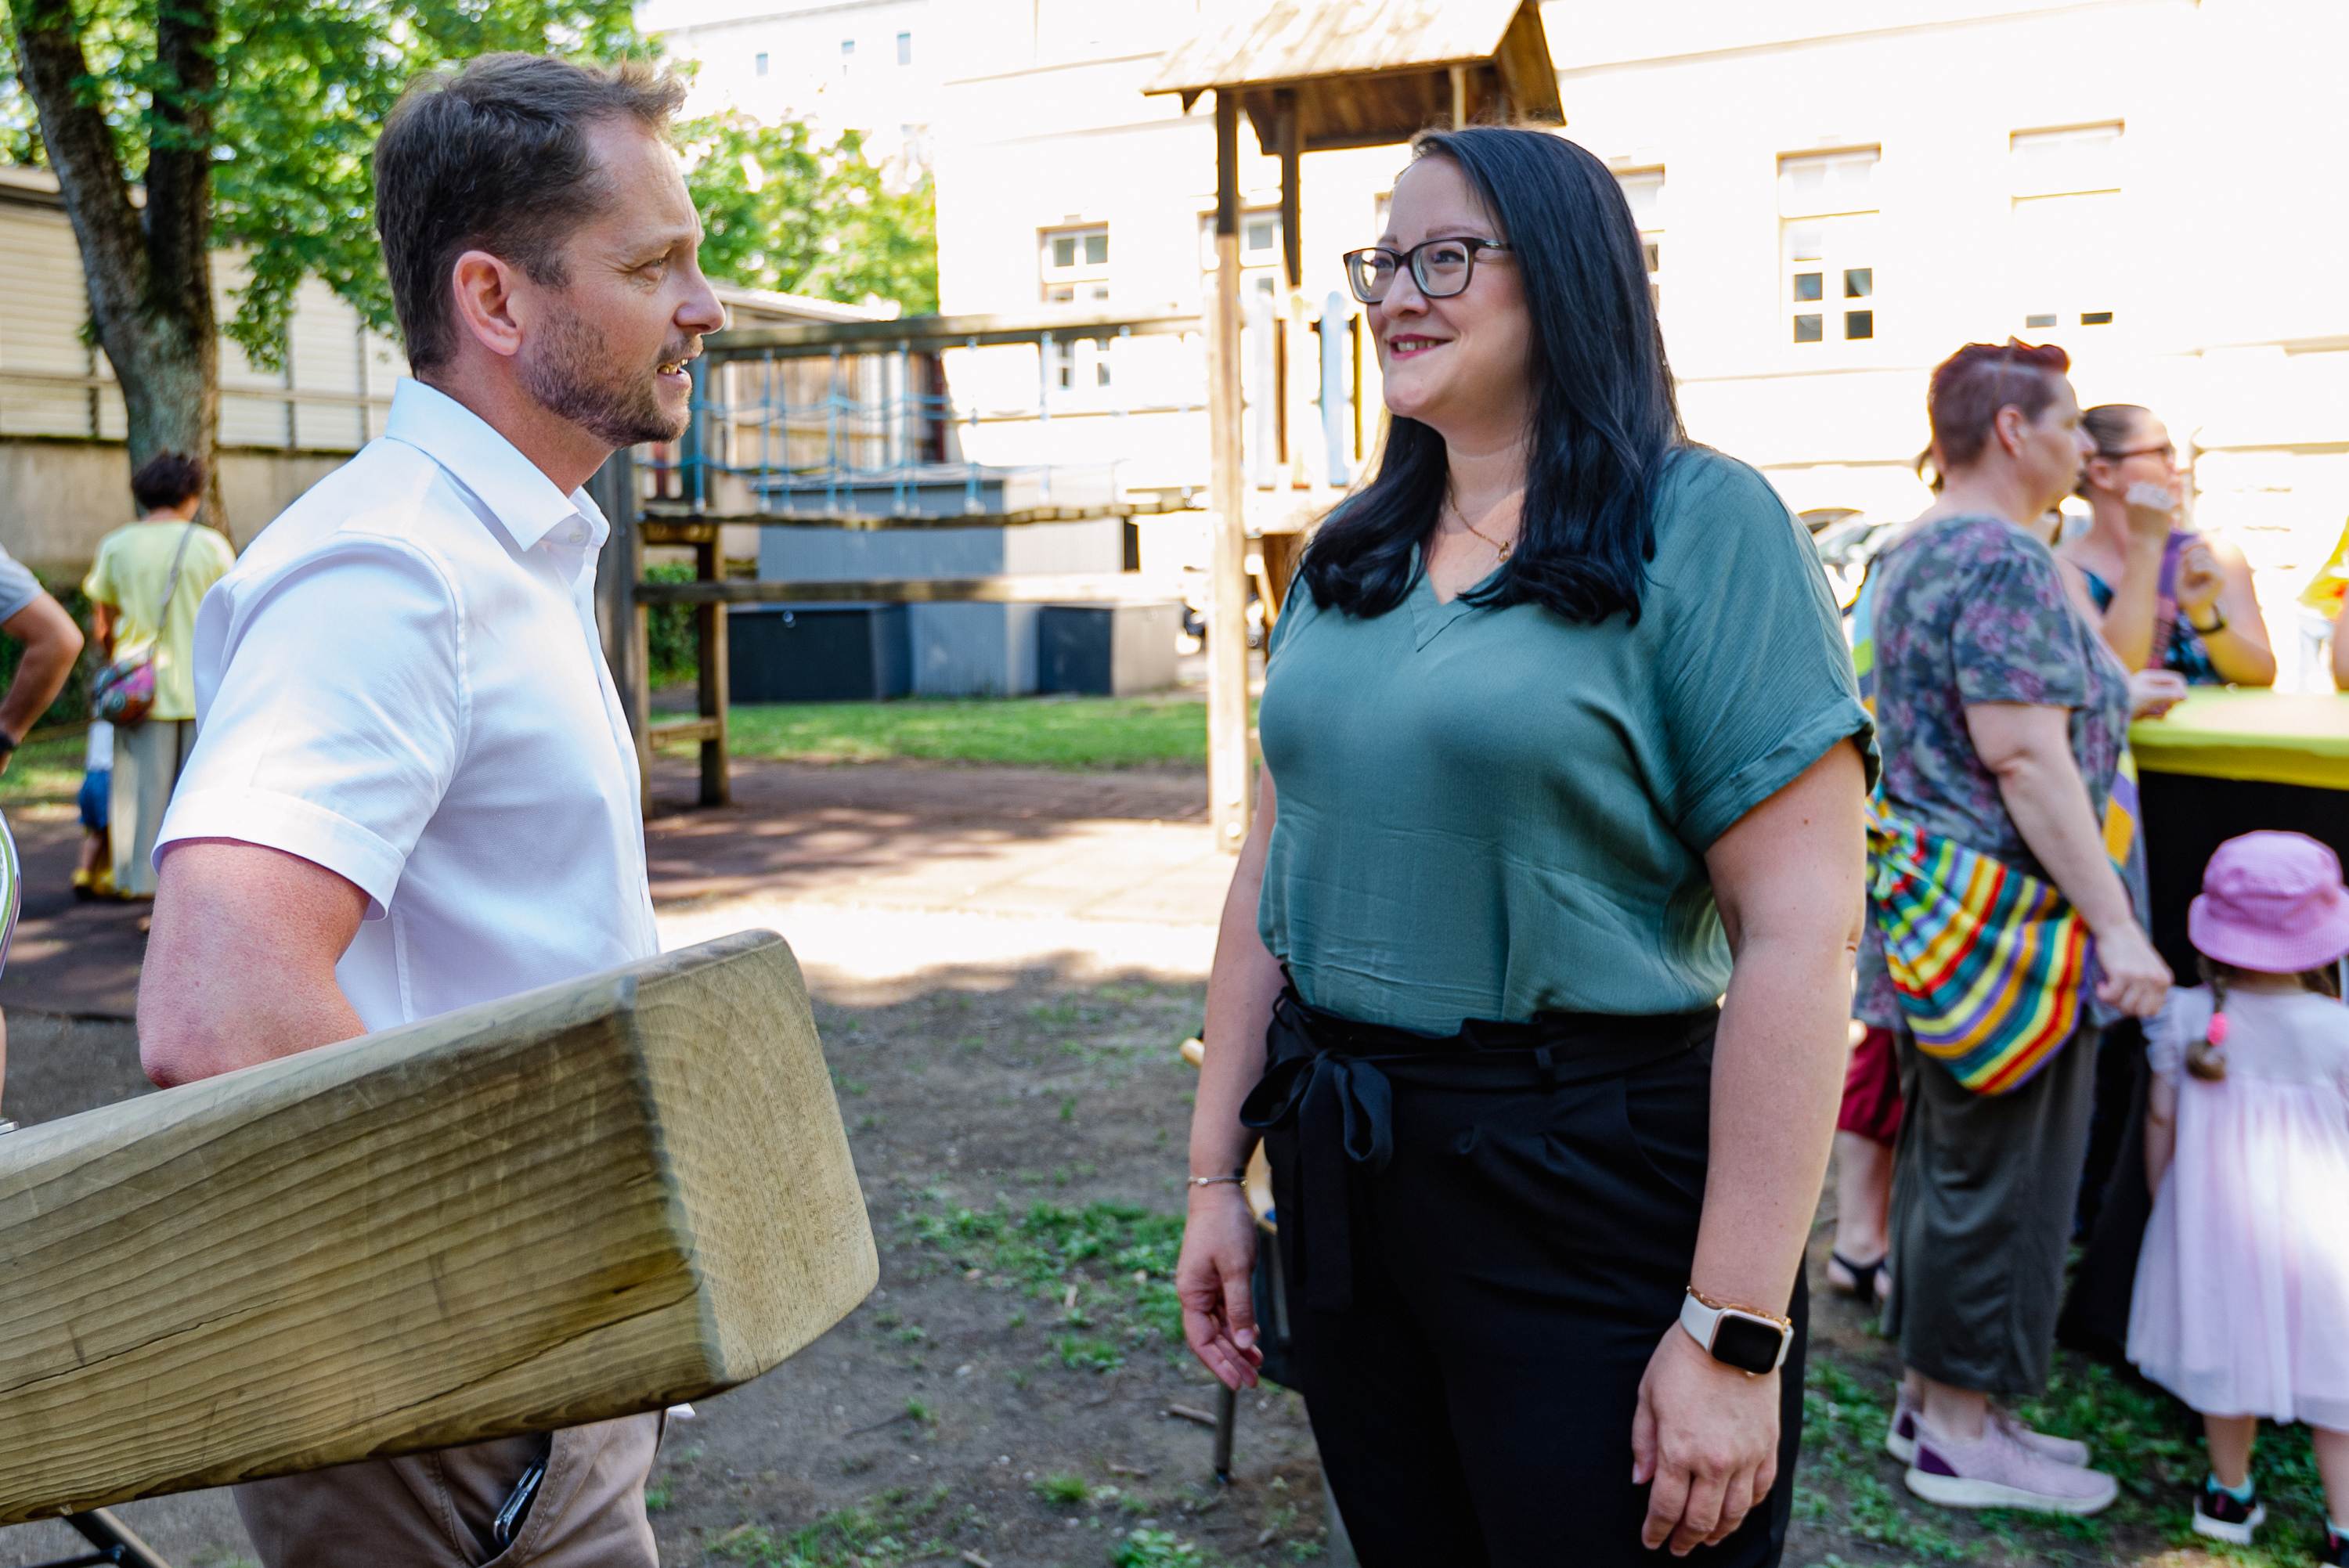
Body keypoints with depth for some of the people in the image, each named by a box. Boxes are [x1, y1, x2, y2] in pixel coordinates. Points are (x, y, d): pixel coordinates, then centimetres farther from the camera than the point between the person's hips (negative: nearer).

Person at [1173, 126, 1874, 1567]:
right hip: (1343, 1181, 6)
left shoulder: (1700, 526, -11)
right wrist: (1216, 1174, 10)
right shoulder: (1351, 558, 8)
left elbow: (1801, 933, -16)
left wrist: (1736, 1333, -18)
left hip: (1598, 1200, -5)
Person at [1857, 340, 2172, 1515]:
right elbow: (2026, 756, -23)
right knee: (1996, 1180, 0)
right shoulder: (2003, 558, -17)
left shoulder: (1911, 553, 15)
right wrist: (2117, 926, -22)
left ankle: (1929, 1396, 27)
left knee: (1946, 1162, 16)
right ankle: (1959, 1434, 11)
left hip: (1938, 915, 11)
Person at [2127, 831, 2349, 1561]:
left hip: (2217, 1223, 3)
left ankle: (2230, 1495, 36)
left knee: (2229, 1354, 19)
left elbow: (2160, 1119, -2)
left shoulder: (2185, 1017, -11)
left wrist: (2163, 1203, 14)